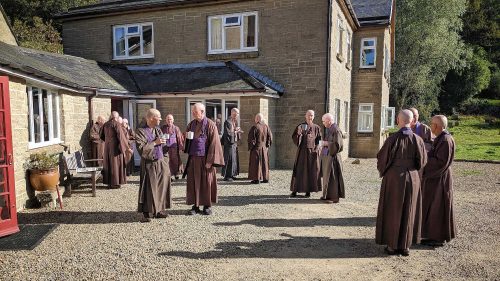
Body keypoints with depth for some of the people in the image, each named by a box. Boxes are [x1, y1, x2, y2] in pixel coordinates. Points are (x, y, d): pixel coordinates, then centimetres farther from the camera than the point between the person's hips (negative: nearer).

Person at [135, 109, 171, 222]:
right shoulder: (140, 132, -10)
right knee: (149, 189, -1)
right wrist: (155, 143, -19)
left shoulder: (158, 130, 10)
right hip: (149, 165, -6)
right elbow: (141, 149, -19)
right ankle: (147, 213, 9)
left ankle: (159, 210, 22)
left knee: (161, 188, 10)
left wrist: (165, 161, 10)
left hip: (161, 163, 6)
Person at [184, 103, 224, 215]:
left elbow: (214, 143, -11)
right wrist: (186, 137, -6)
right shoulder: (191, 124, 9)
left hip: (205, 158, -5)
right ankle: (195, 205, 16)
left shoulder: (210, 124, -8)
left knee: (206, 182, 4)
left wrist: (210, 160, -15)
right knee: (193, 182, 6)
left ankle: (207, 205, 17)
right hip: (193, 158, 5)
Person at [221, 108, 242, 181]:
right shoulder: (227, 122, -13)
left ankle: (232, 174, 21)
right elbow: (227, 133, -19)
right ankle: (226, 176, 2)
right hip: (229, 143, -9)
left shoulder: (235, 122, 14)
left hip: (234, 143, 9)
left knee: (235, 159, 12)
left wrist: (238, 131, -3)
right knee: (229, 159, -5)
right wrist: (235, 131, -12)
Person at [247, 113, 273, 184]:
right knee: (264, 163, 12)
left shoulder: (254, 127, -14)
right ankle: (265, 178, 16)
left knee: (256, 163, 1)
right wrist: (267, 145, 10)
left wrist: (250, 147, -4)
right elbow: (270, 137, 2)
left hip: (256, 148, -5)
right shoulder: (266, 127, 2)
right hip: (264, 148, 5)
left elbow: (251, 138, -15)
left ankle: (256, 179, 1)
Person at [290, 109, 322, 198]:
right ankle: (295, 190, 4)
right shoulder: (300, 126, 5)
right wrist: (298, 133, -24)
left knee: (311, 171, 2)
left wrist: (316, 149, -9)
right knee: (299, 170, -1)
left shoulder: (316, 128, 7)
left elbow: (319, 140, 5)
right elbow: (294, 137, -4)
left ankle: (308, 191, 11)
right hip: (302, 151, -1)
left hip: (312, 152, 1)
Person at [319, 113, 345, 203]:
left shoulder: (336, 130, -17)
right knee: (326, 176, 14)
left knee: (332, 177, -2)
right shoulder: (327, 129, 10)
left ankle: (334, 197, 7)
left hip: (332, 157, -9)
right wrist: (323, 145, 7)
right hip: (326, 156, 9)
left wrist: (326, 143, -16)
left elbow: (338, 145, -21)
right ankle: (327, 195, 25)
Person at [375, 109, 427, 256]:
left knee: (392, 211, 8)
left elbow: (382, 159, -8)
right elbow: (422, 161, 1)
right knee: (408, 212, 13)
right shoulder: (417, 140, -6)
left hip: (393, 178, -3)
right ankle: (405, 246, 19)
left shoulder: (392, 139, -15)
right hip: (412, 178, 3)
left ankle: (392, 245, 12)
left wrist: (383, 170, 13)